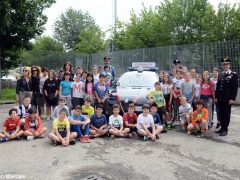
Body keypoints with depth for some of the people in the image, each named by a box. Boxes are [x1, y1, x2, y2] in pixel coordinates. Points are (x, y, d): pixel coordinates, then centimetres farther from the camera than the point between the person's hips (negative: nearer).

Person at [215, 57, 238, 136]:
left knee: (226, 114, 1)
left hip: (227, 99, -5)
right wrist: (216, 97, 8)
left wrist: (232, 98, -15)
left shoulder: (234, 75, -3)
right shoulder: (220, 75, 14)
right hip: (220, 99, 5)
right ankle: (222, 127, 21)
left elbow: (235, 87, -9)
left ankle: (225, 129, 10)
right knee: (220, 114, 9)